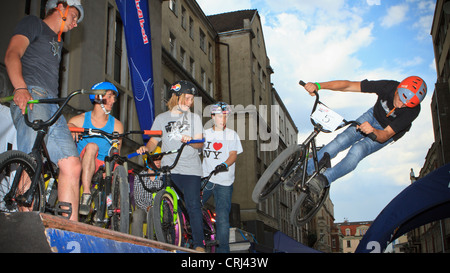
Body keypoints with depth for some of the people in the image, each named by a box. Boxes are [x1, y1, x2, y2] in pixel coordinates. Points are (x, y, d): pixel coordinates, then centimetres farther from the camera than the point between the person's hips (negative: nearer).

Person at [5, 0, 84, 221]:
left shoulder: (57, 41, 35)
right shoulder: (33, 23, 11)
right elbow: (12, 55, -6)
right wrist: (21, 88, -24)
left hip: (52, 106, 8)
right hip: (31, 98, -8)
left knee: (72, 166, -6)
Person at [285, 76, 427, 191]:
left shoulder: (413, 110, -34)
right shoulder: (388, 86, -30)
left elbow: (385, 135, -34)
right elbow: (348, 85, -30)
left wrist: (372, 131, -57)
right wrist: (319, 85, -42)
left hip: (386, 133, -2)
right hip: (373, 116, 2)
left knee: (357, 150, -30)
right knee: (341, 140, -19)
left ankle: (325, 178, -24)